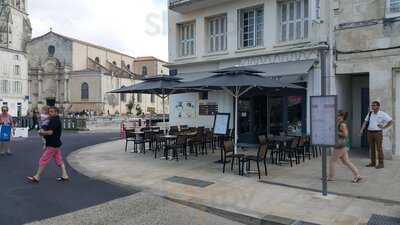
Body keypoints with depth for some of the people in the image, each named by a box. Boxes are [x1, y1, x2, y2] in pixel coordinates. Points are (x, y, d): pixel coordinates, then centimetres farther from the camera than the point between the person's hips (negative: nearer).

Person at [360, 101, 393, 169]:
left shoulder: (383, 114, -5)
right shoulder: (370, 113, 10)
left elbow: (391, 121, -6)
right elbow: (365, 122, 12)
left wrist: (384, 127, -13)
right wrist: (362, 130, 2)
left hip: (378, 133, -5)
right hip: (370, 133, 5)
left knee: (379, 148, -3)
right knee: (372, 148, 9)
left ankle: (381, 164, 4)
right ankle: (373, 163, 16)